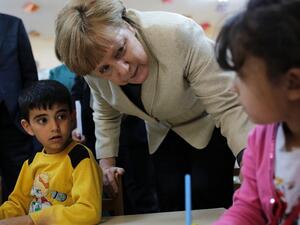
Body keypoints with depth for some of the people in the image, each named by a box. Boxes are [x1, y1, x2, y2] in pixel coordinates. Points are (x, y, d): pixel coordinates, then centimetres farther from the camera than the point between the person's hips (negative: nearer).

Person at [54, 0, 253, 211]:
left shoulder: (179, 34, -38)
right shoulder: (96, 63, -20)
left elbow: (229, 107, -39)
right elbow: (106, 113, 3)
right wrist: (107, 162, -3)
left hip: (210, 123, -4)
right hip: (164, 133, 4)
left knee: (210, 202, -15)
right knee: (170, 202, -6)